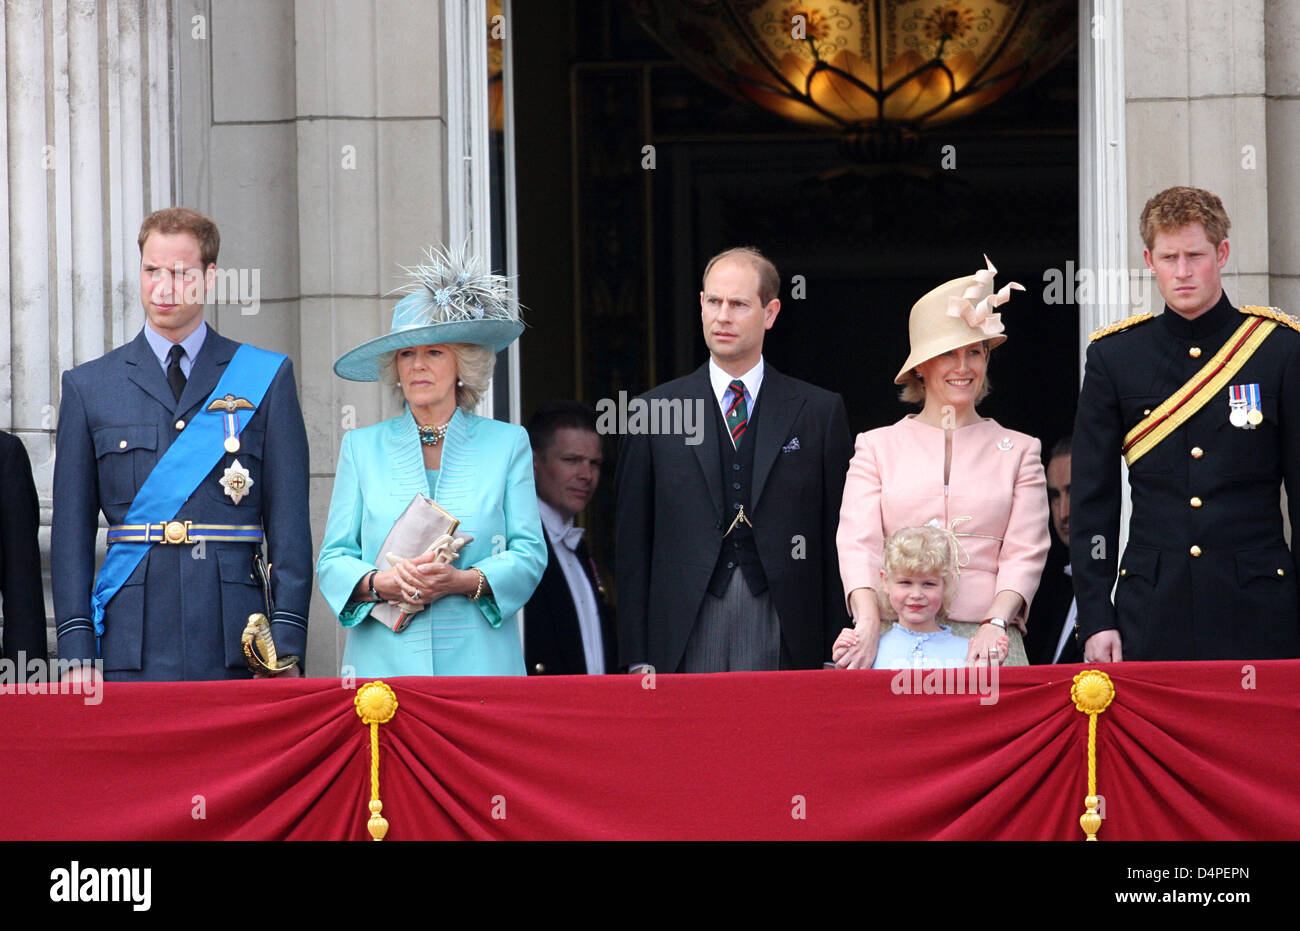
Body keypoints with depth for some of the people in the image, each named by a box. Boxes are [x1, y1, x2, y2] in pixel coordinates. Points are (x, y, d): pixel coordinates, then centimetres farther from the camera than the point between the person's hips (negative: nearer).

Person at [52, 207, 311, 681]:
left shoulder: (267, 377, 9)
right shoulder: (87, 387, 12)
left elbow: (290, 522, 6)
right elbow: (71, 530, 9)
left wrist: (287, 645, -4)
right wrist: (77, 658, 0)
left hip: (236, 647, 0)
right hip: (131, 647, 0)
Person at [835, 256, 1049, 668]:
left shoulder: (1018, 451, 14)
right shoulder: (878, 447, 14)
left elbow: (1025, 553, 5)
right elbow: (858, 541, 3)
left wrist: (994, 625, -13)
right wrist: (868, 621, -15)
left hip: (989, 640, 0)